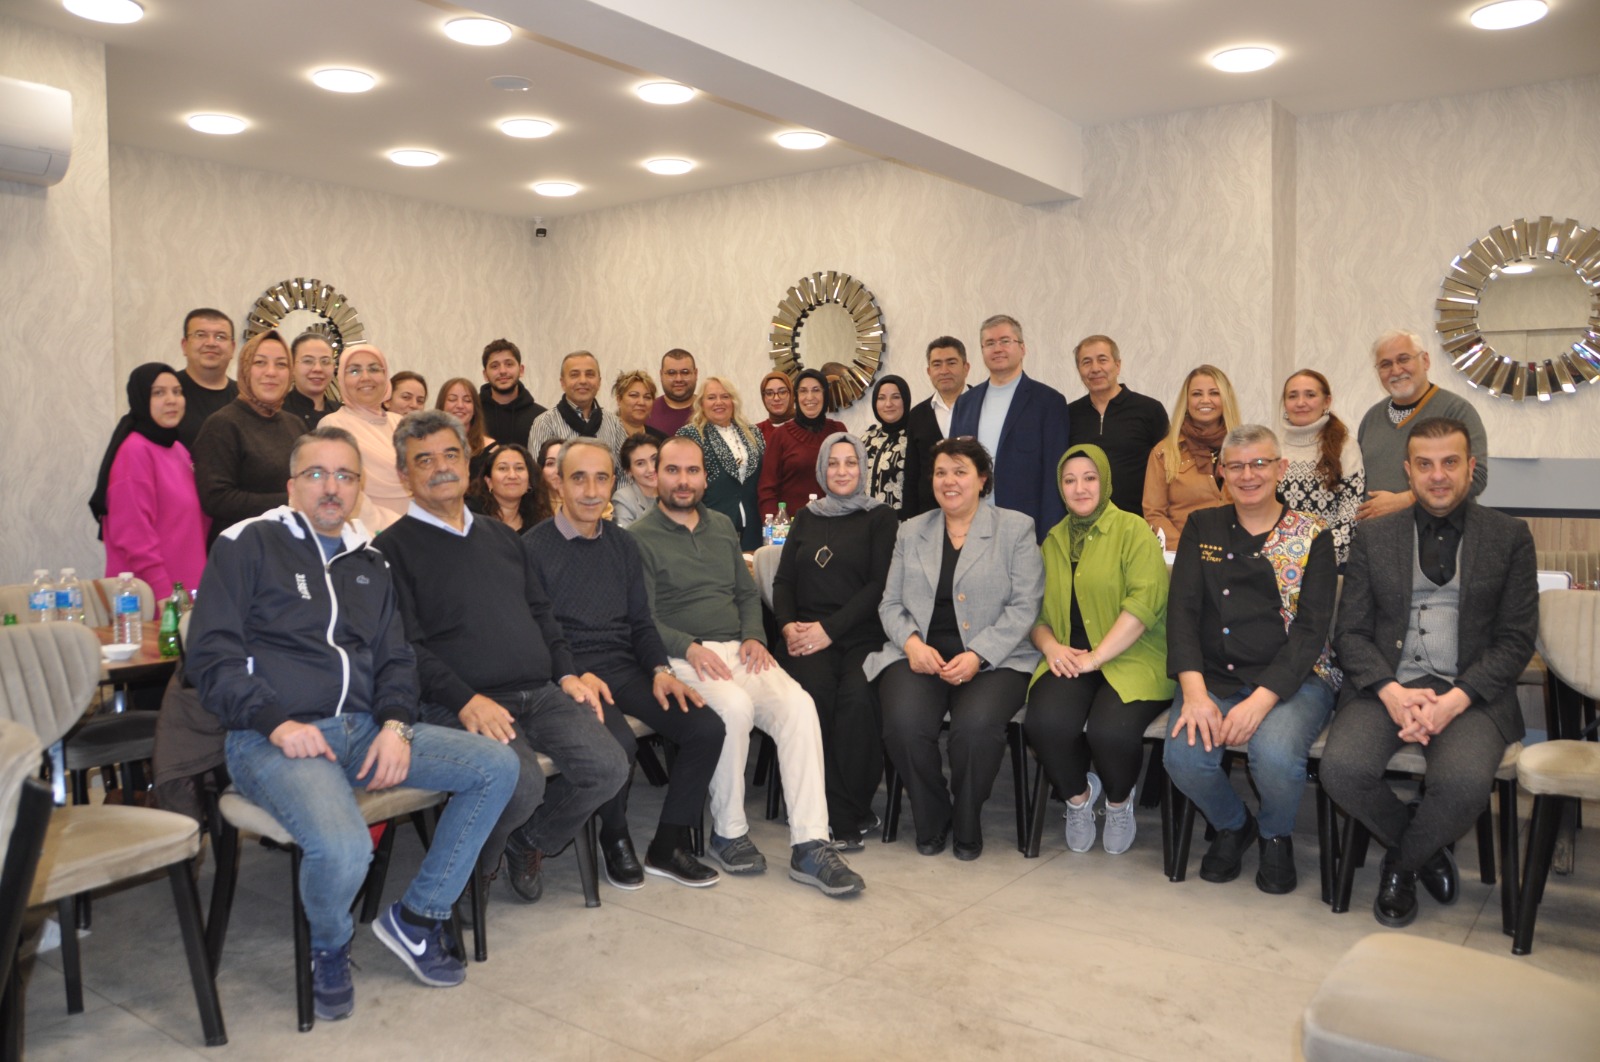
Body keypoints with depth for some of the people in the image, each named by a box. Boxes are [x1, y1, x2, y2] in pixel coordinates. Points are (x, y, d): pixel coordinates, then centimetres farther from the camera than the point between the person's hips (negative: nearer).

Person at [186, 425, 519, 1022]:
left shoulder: (369, 563, 20)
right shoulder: (250, 544, 3)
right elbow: (210, 652, -4)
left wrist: (396, 724, -1)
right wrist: (276, 722, -16)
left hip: (365, 730, 6)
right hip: (274, 739, -6)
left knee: (497, 766, -10)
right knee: (342, 849, -34)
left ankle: (416, 917, 3)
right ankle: (328, 948, 4)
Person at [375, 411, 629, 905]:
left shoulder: (501, 537, 23)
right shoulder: (394, 547, 2)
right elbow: (406, 645, -7)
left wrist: (567, 674, 8)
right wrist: (466, 700, -19)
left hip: (542, 693, 6)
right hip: (463, 705, -6)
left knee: (608, 767, -15)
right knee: (522, 782, -31)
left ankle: (530, 840, 14)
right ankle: (471, 867, 4)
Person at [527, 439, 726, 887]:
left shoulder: (623, 545, 15)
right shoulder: (534, 547, -3)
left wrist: (660, 669, -1)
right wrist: (575, 676, -19)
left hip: (626, 668, 6)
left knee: (707, 727, -14)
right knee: (617, 740, -33)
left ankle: (668, 845, 3)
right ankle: (615, 839, -2)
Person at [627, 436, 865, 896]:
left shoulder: (722, 526, 21)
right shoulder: (639, 537, 2)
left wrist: (754, 637, 2)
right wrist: (690, 648, -20)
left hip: (737, 651, 5)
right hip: (682, 659, -5)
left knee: (799, 704, -23)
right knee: (736, 707, -35)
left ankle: (809, 846, -24)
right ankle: (728, 834, -13)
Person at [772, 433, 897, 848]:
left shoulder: (881, 518, 10)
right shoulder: (806, 518, 23)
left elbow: (880, 585, -2)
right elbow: (783, 581, 17)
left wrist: (829, 627, -12)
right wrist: (788, 625, -3)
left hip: (862, 634, -2)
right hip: (807, 634, 2)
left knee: (857, 695, -33)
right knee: (813, 691, -30)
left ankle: (845, 814, -17)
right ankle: (843, 816, -21)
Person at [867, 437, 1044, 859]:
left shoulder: (1015, 528, 6)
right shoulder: (912, 531, 17)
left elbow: (1024, 606, -2)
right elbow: (891, 604, 14)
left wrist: (977, 655, -14)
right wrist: (912, 642, -8)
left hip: (994, 660, -2)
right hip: (920, 655, 3)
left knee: (976, 724, -32)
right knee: (905, 722, -28)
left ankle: (966, 824, -1)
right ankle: (931, 820, 2)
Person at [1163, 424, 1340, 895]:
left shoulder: (1312, 536, 3)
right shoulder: (1202, 528, 10)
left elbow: (1311, 627, -7)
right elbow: (1182, 608, -1)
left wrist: (1262, 699, -21)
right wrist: (1194, 691, -16)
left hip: (1293, 679, -2)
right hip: (1215, 678, 2)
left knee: (1276, 756, -32)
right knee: (1184, 757, -26)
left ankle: (1276, 835, 6)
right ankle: (1232, 825, 10)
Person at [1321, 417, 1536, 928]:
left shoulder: (1509, 536, 7)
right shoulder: (1373, 535, 10)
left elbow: (1517, 638, 2)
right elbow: (1351, 631, 6)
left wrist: (1455, 700, -14)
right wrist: (1391, 692, -13)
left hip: (1470, 690, -1)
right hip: (1386, 686, 1)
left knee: (1465, 782, -32)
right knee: (1342, 769, -27)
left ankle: (1401, 864, 2)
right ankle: (1427, 851, 6)